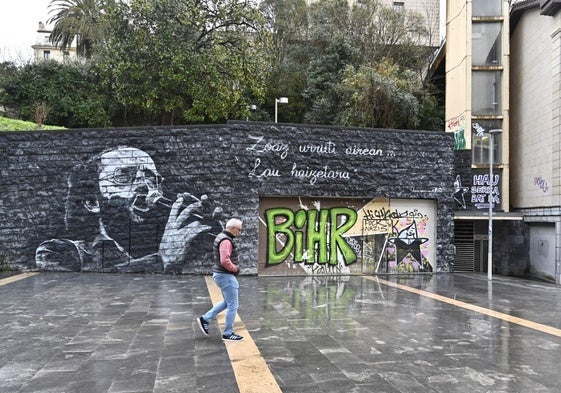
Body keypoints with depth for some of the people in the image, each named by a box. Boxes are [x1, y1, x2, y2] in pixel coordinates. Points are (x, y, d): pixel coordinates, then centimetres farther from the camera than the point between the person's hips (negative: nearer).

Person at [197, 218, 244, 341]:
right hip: (225, 276, -10)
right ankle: (228, 334, 10)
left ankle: (205, 319, 22)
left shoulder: (222, 238, 12)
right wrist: (235, 269, -14)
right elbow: (225, 261, -30)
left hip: (222, 275, 10)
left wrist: (234, 267, 11)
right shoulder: (226, 241, -21)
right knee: (233, 305, 0)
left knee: (227, 302, 21)